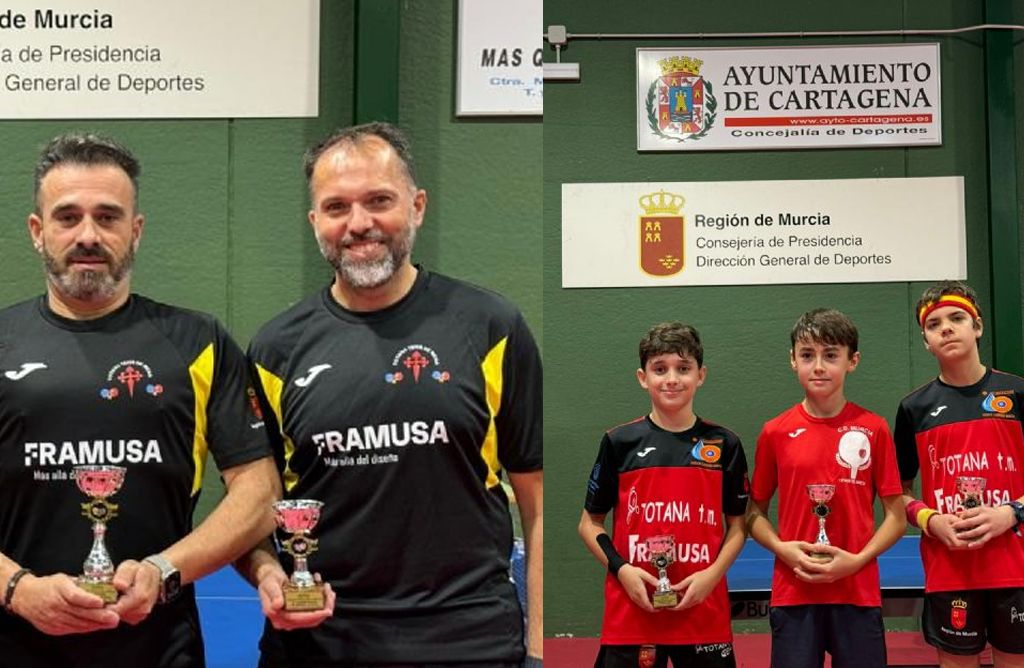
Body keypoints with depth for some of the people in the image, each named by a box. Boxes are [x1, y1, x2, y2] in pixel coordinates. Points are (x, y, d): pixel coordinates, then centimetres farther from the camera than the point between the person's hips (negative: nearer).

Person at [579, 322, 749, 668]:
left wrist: (712, 574, -7)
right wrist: (621, 569, -8)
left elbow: (737, 524, 9)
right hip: (631, 612, -1)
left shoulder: (724, 444, 5)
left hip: (705, 612, 1)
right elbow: (590, 523, 7)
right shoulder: (619, 442, 3)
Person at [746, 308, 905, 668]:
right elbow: (755, 512, 9)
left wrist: (857, 560, -11)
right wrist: (783, 549, -9)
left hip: (858, 593, 0)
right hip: (793, 594, 0)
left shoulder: (874, 430, 0)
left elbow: (896, 517, 3)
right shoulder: (775, 432, 2)